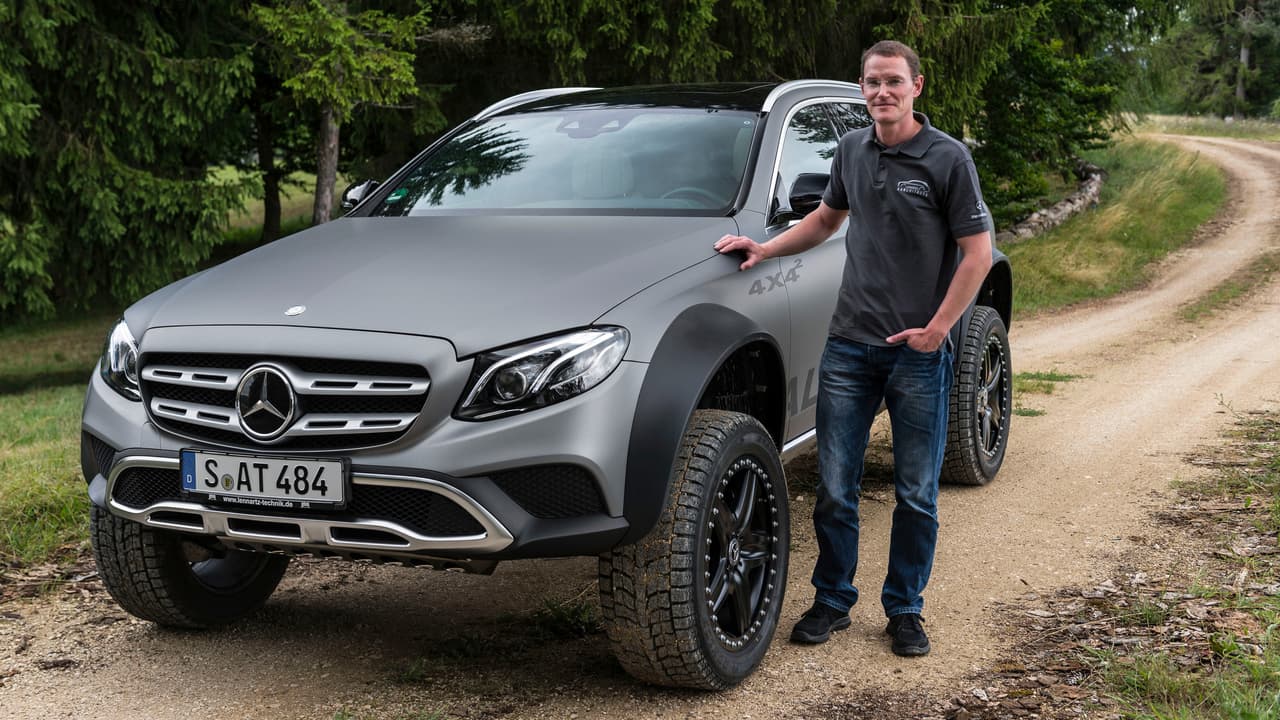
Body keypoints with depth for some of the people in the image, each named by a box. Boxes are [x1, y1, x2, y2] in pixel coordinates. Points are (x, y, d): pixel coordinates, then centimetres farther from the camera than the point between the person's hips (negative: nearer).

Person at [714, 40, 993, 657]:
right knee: (834, 489, 5)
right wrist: (765, 249, 13)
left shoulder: (948, 158, -6)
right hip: (849, 345, 4)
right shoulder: (851, 150, 9)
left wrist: (937, 328, -12)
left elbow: (978, 251, -7)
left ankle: (904, 610, 21)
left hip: (919, 352, -3)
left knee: (916, 495, 6)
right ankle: (832, 601, 20)